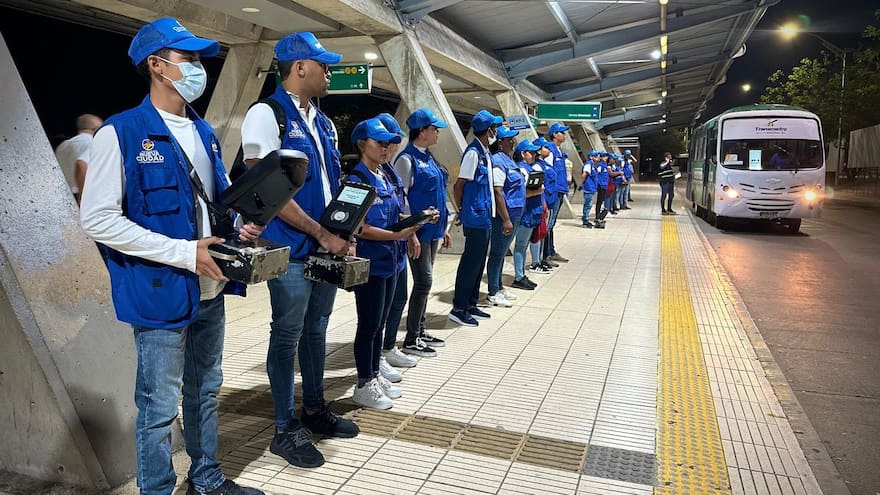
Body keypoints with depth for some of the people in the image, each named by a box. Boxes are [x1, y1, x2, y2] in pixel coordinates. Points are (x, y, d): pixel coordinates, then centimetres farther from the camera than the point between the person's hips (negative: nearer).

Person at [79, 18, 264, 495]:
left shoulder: (204, 132, 11)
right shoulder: (121, 132, -11)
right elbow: (97, 219, -16)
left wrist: (240, 227, -1)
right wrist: (183, 252, -21)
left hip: (209, 291, 7)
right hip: (161, 294, -7)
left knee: (205, 393, 19)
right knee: (159, 407, 5)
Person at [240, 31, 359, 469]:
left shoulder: (323, 123, 14)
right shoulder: (267, 114, -11)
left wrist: (344, 231, 2)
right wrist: (321, 234, -17)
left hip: (328, 248, 8)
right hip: (291, 251, -7)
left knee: (316, 331, 17)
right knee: (287, 338, 4)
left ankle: (315, 409, 33)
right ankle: (285, 430, 18)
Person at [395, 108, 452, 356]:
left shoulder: (427, 157, 14)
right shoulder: (407, 159, -12)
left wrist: (443, 229, 19)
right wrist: (411, 232, -20)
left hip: (432, 231, 9)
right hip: (418, 231, -9)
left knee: (424, 282, 13)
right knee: (424, 282, -7)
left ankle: (420, 331, 24)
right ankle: (411, 340, 2)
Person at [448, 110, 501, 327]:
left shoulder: (484, 153, 13)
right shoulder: (473, 153, -15)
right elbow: (459, 186, -16)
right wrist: (463, 210, -5)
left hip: (484, 217, 9)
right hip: (476, 217, -9)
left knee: (478, 261, 14)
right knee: (471, 261, -3)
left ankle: (471, 304, 24)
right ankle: (459, 307, 5)